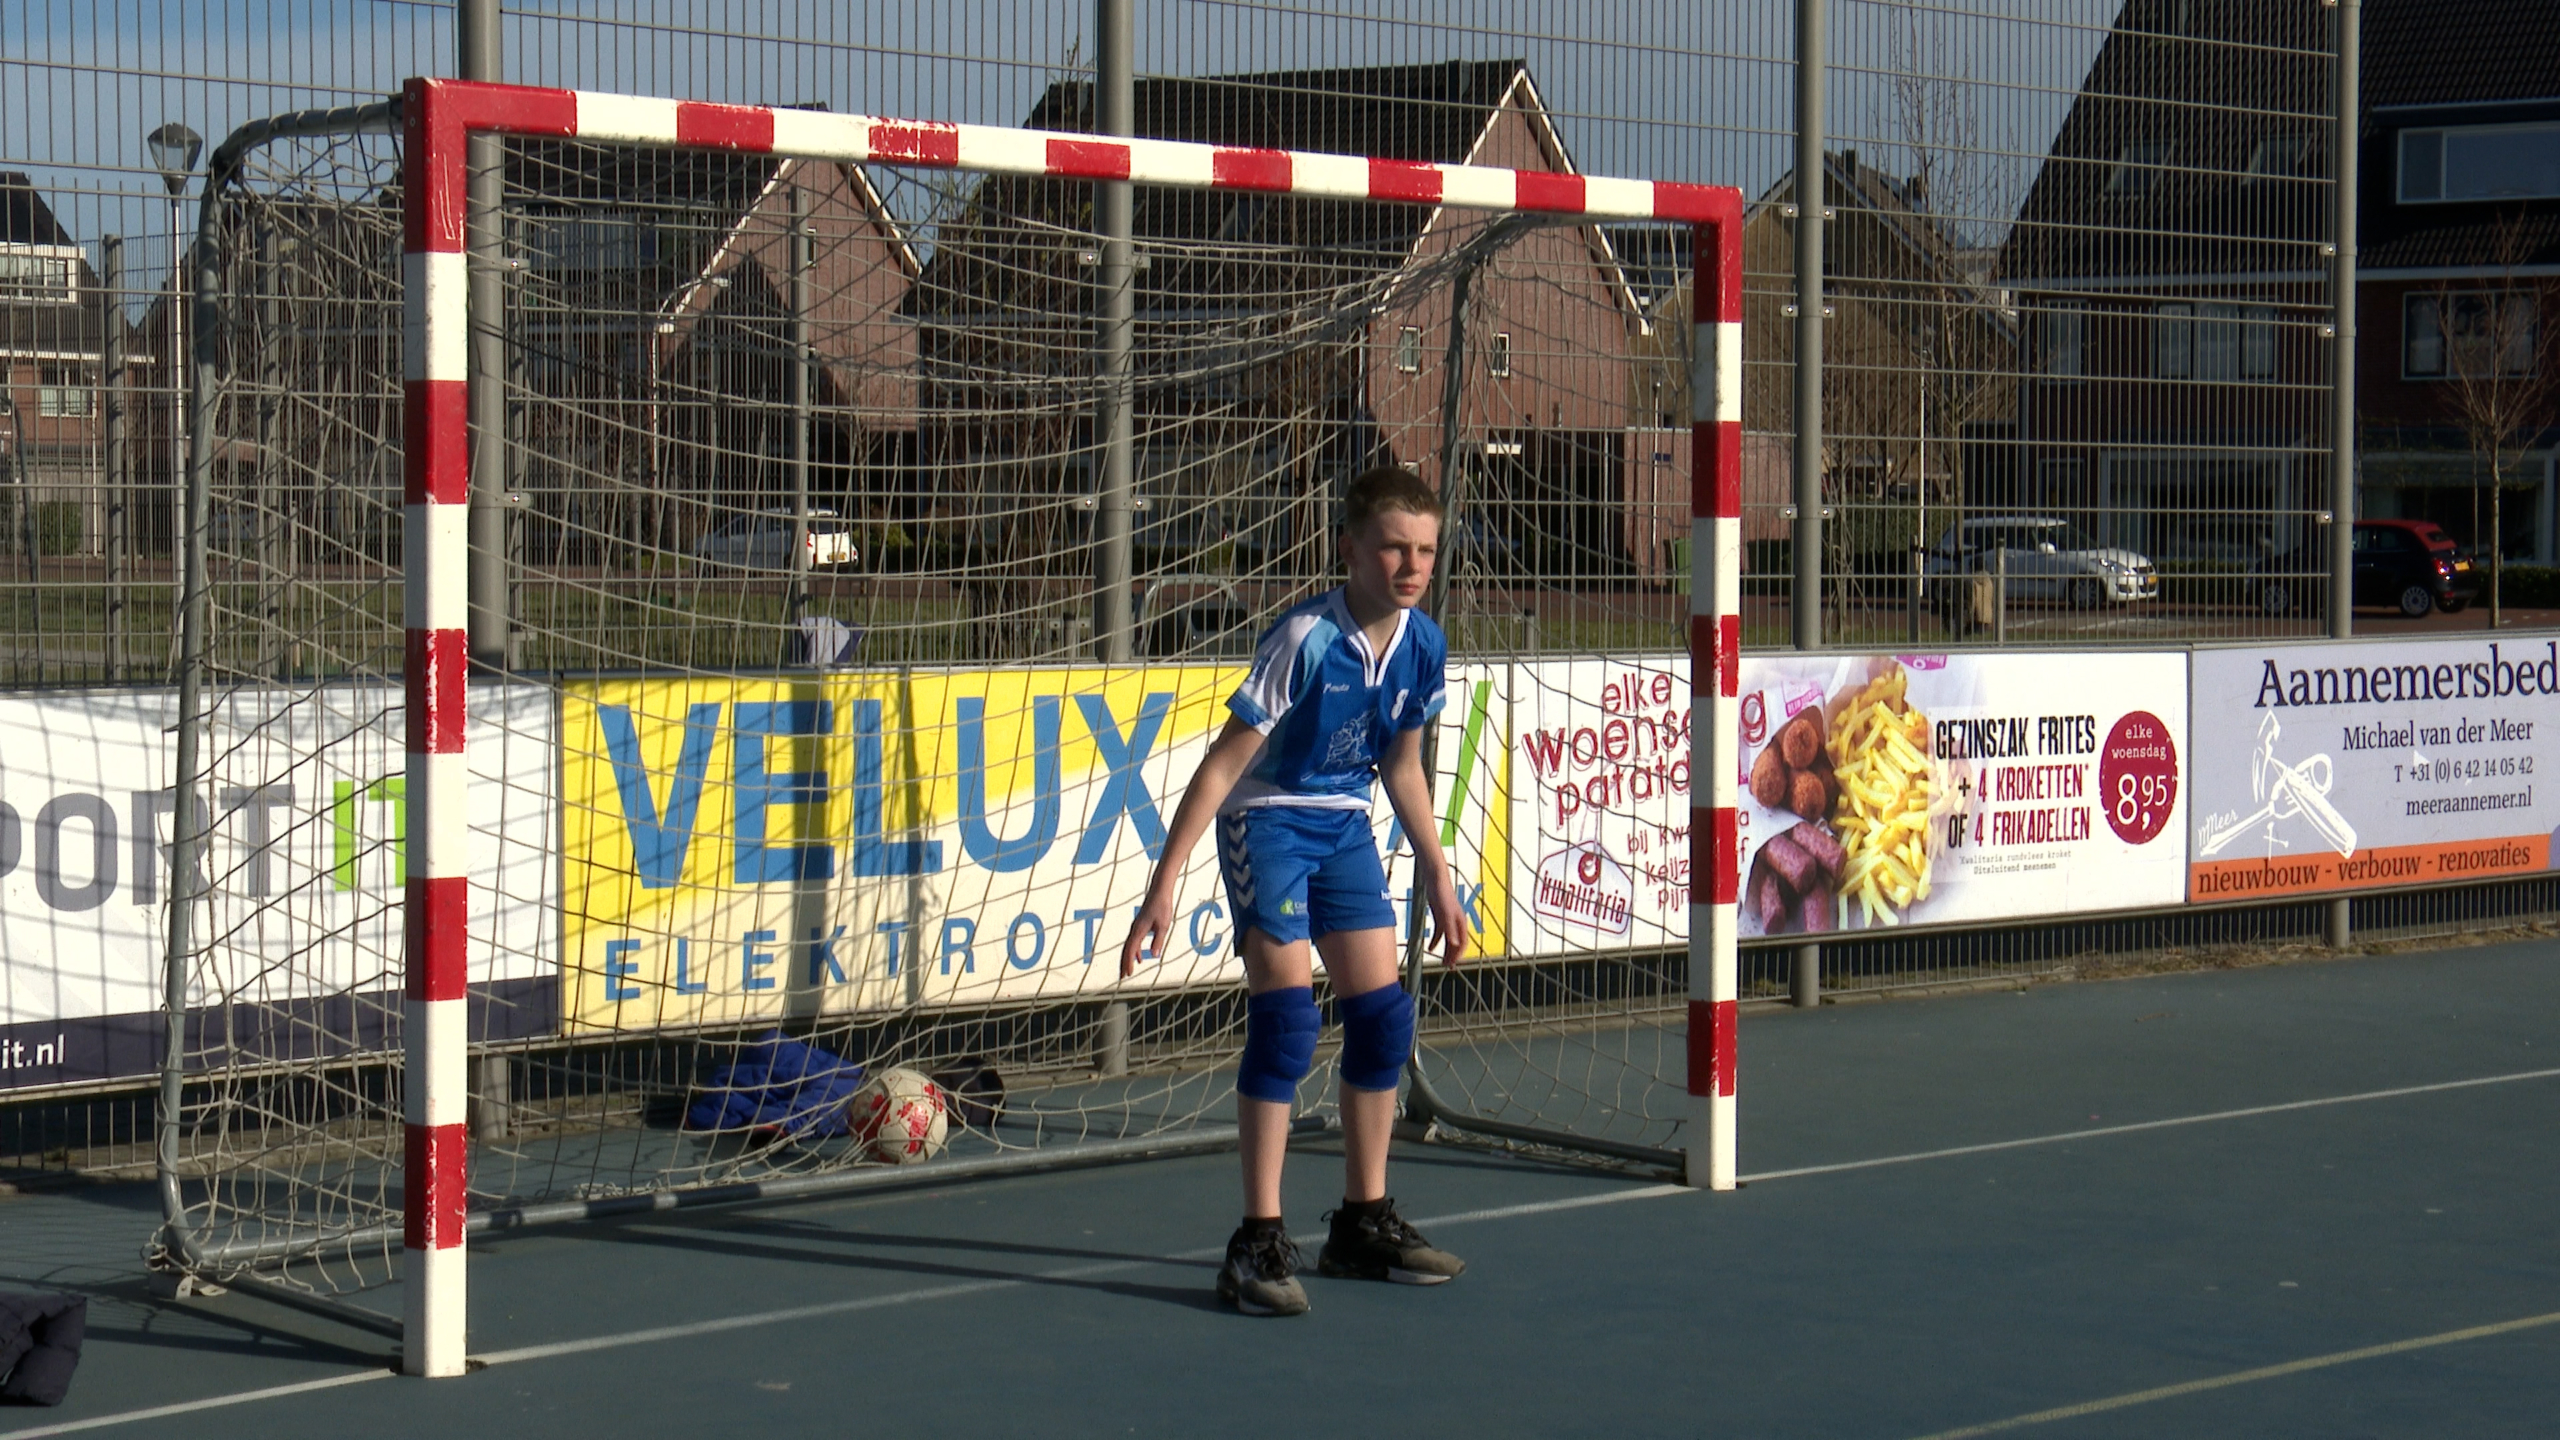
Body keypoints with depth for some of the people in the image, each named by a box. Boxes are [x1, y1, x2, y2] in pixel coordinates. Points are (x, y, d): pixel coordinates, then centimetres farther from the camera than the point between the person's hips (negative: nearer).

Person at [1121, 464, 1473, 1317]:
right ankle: (1259, 1243, -12)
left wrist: (1435, 875, 16)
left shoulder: (1422, 645, -5)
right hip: (1267, 821, -7)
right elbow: (1224, 762, -20)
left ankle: (1362, 1224, 20)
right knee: (1287, 1013, -16)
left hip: (1345, 828, 7)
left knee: (1383, 1015, 6)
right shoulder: (1304, 639, -24)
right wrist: (1165, 885, -22)